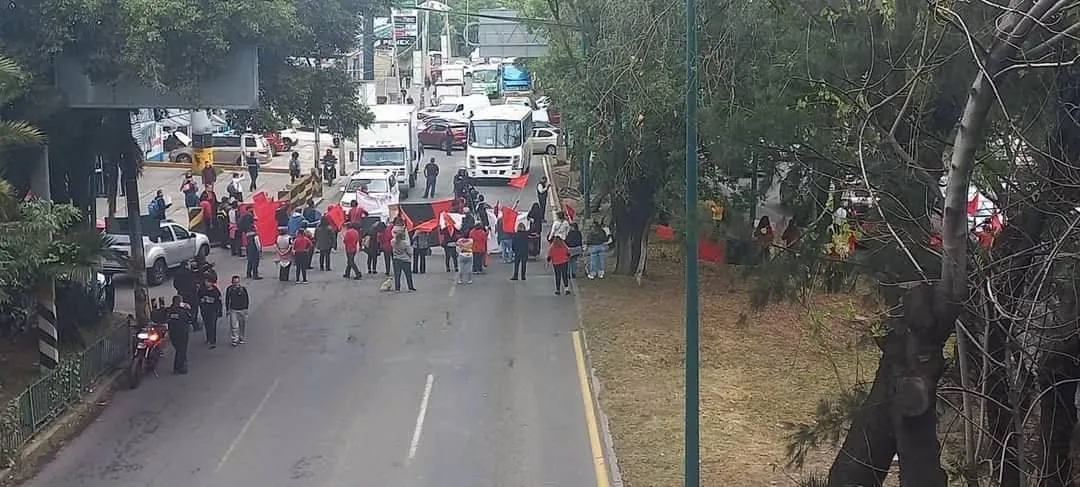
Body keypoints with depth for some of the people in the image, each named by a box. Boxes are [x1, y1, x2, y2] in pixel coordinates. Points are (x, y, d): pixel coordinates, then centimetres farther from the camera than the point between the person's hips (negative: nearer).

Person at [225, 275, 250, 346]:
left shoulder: (243, 289, -8)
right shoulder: (229, 289, -3)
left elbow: (247, 299, 1)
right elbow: (227, 300, 9)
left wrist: (246, 308, 0)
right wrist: (227, 310, 8)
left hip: (242, 310, 0)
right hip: (233, 310, 0)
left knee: (242, 325, 10)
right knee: (234, 326, -7)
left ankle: (241, 338, 27)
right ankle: (235, 340, -1)